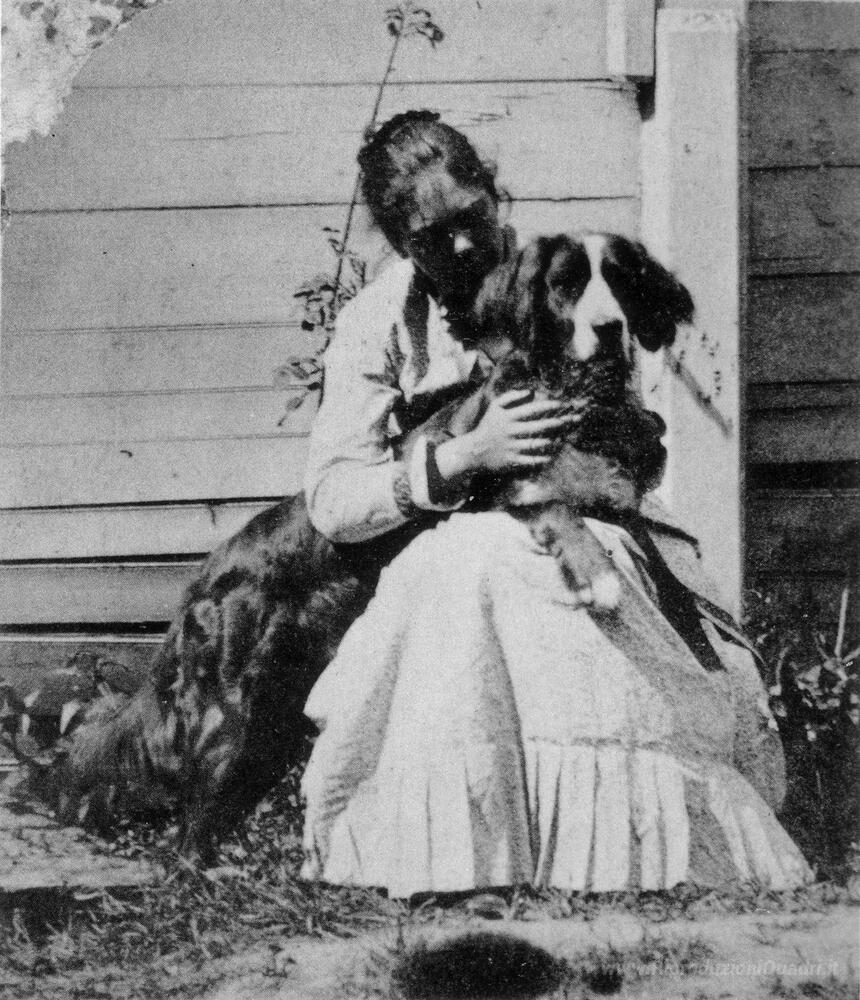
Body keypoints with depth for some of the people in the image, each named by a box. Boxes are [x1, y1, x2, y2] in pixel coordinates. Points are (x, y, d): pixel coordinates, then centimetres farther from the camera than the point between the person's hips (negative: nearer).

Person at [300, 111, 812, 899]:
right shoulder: (377, 324, 2)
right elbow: (330, 502, -9)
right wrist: (466, 456, -21)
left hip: (583, 534, 2)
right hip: (441, 560, -2)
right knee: (475, 561, -39)